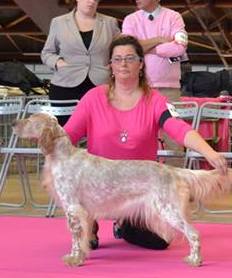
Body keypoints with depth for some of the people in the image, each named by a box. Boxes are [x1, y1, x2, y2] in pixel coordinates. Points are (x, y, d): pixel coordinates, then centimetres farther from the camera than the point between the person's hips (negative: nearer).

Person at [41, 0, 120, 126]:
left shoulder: (110, 23, 13)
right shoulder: (59, 23, 11)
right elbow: (46, 52, 16)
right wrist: (58, 62, -3)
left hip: (100, 86, 0)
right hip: (65, 87, 0)